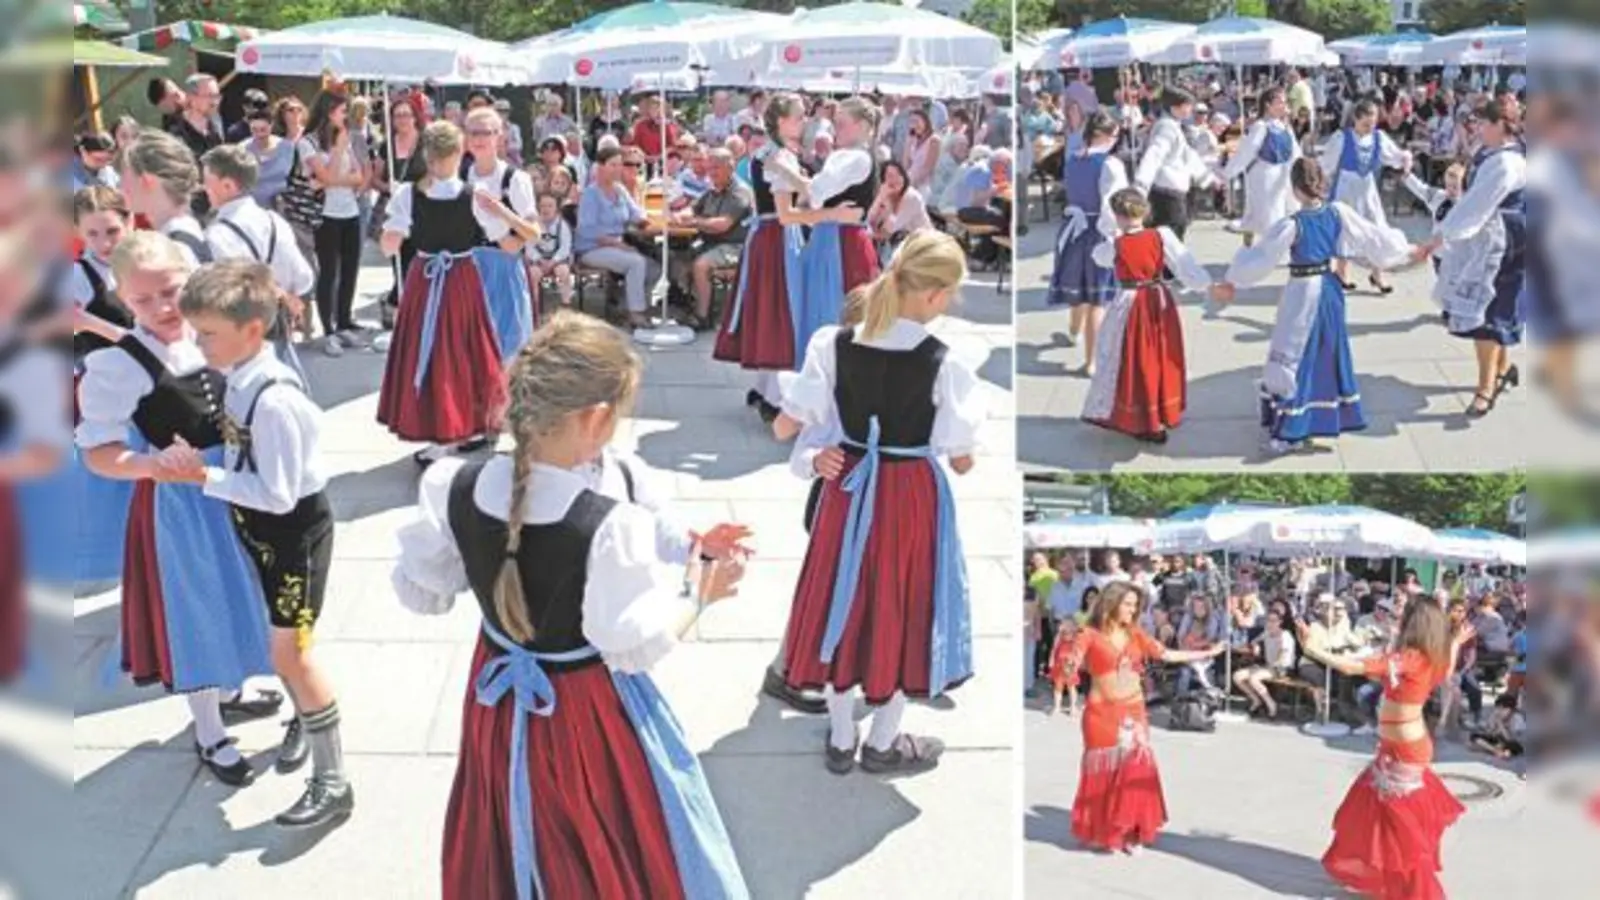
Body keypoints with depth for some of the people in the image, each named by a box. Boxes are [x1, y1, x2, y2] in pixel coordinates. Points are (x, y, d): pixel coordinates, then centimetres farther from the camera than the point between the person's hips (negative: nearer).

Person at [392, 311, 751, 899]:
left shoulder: (456, 488, -17)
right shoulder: (611, 524, -32)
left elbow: (419, 592, -3)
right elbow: (636, 646, -22)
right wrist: (700, 594, -6)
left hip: (499, 705, 5)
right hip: (589, 717, -5)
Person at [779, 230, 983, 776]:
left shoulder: (832, 344, -9)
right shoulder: (943, 364, -18)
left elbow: (787, 425, -3)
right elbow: (961, 461, -9)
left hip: (848, 488, 3)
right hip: (912, 498, -3)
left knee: (844, 607, 16)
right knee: (901, 613, 14)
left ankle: (840, 740, 30)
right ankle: (882, 745, 28)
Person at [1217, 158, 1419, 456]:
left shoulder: (1292, 225, -19)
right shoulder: (1338, 212, -5)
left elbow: (1262, 256, -12)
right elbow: (1373, 236, 3)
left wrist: (1231, 281, -1)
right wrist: (1409, 252, 17)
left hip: (1302, 293, -6)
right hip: (1330, 289, 6)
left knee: (1294, 358, 0)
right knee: (1327, 355, 18)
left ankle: (1291, 433, 1)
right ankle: (1329, 418, 30)